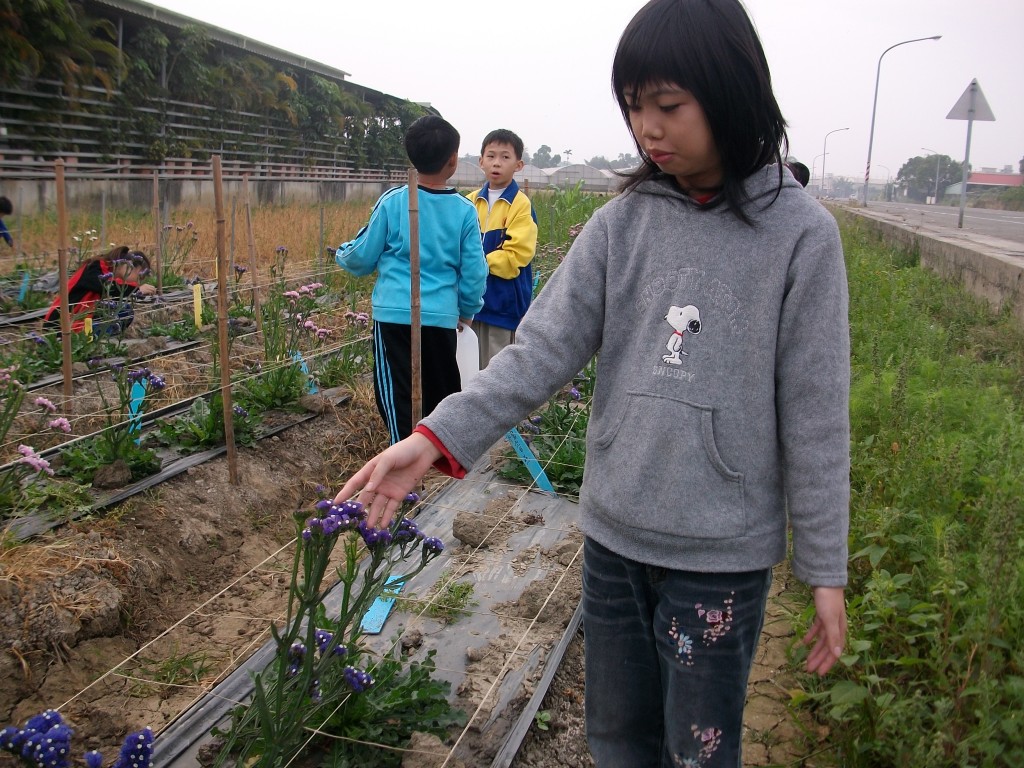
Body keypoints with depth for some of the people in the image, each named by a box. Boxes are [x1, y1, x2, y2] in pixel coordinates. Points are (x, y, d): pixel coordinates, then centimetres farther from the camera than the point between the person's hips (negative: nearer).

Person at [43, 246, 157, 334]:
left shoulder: (112, 272, 11)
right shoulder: (96, 268, -15)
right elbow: (107, 287, -34)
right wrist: (138, 289, -27)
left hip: (84, 322, 8)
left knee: (125, 310, -5)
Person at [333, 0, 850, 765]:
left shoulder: (799, 233, -10)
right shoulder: (622, 223, -1)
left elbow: (813, 416, -8)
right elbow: (544, 349, -9)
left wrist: (825, 570, -4)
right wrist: (439, 437, -22)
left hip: (724, 554, -3)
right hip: (612, 535, 4)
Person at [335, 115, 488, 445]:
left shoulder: (392, 201, -5)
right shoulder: (465, 210, -1)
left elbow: (363, 258, 3)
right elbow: (474, 271, 2)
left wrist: (342, 254, 26)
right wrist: (468, 311, 19)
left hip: (395, 315, -2)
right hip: (442, 318, 3)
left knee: (399, 400, 1)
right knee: (445, 394, 18)